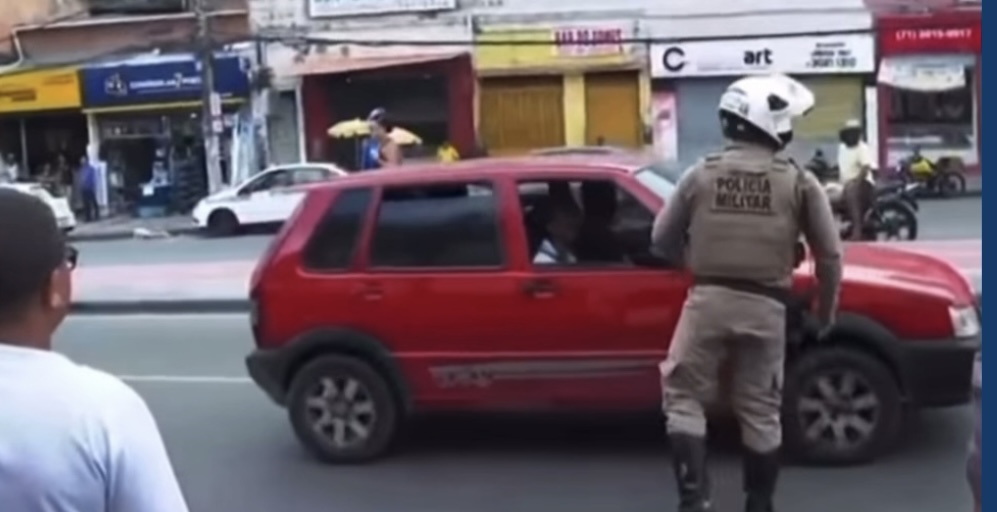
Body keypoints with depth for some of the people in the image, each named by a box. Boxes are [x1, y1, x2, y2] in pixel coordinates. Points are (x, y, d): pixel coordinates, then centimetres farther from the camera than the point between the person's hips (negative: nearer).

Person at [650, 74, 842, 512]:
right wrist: (825, 312, 18)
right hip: (765, 306, 0)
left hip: (708, 300, 0)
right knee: (760, 411, 12)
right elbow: (829, 256, 2)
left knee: (683, 397, 12)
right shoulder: (799, 182, -1)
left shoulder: (701, 174, 2)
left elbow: (662, 241, 10)